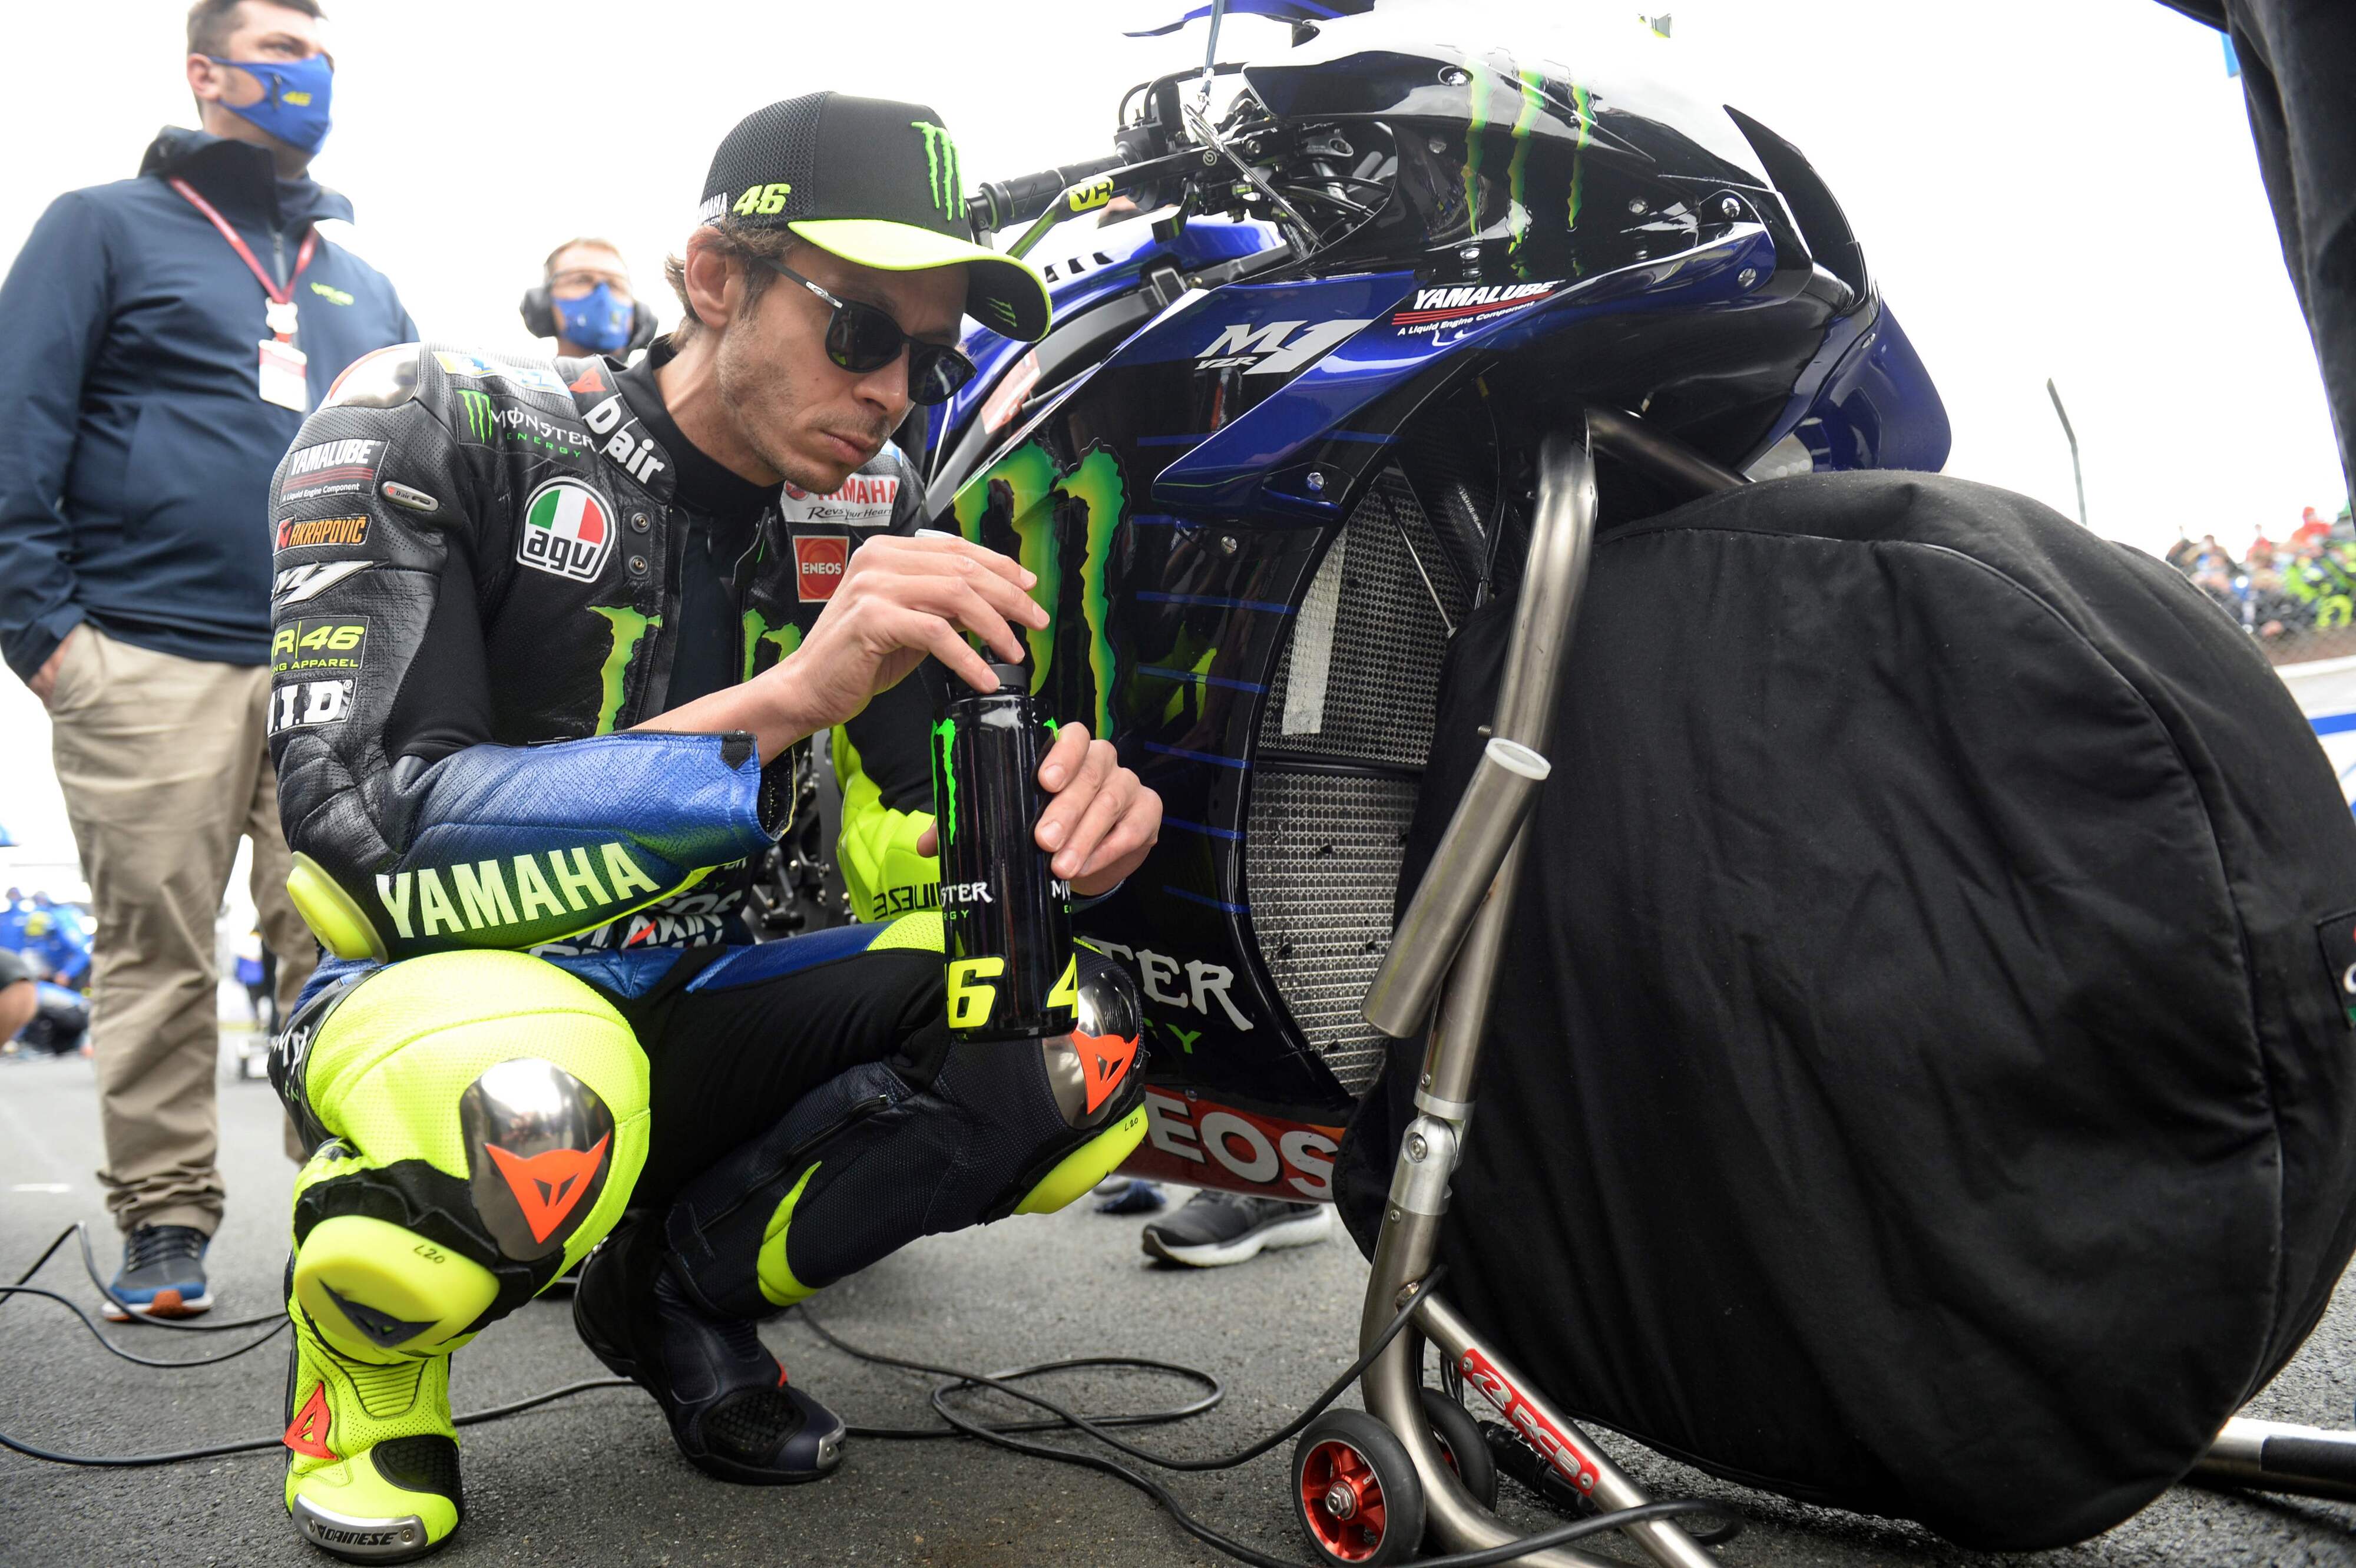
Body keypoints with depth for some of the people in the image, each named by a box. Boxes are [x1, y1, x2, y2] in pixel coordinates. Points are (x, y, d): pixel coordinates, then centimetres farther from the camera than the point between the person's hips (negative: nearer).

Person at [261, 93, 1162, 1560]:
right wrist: (781, 699, -36)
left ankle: (680, 1285, 3)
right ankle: (364, 1340, -4)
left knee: (1079, 1040, -15)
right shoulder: (431, 428, -13)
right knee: (539, 1101, -40)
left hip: (690, 1022, 5)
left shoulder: (857, 539, 1)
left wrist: (1055, 823, -26)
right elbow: (369, 841, -26)